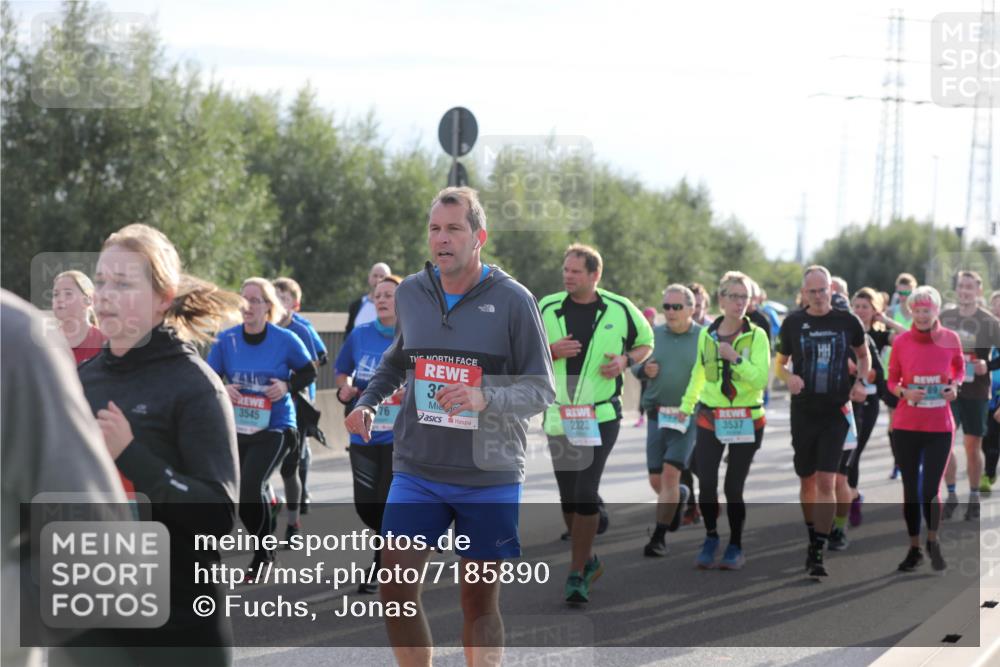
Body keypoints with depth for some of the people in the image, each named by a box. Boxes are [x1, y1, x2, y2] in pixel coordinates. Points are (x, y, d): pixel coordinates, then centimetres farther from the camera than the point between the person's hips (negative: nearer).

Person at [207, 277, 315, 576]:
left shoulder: (285, 339, -9)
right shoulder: (226, 339, -3)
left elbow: (309, 371, 4)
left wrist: (287, 386, -14)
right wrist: (222, 389, -18)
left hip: (274, 428, -4)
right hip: (238, 428, 4)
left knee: (250, 486, -21)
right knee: (240, 493, 10)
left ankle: (262, 554, -3)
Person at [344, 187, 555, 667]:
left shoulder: (512, 300, -8)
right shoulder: (410, 293, 4)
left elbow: (542, 389, -7)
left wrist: (485, 398, -24)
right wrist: (367, 401, 7)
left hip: (489, 477, -3)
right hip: (417, 470, 3)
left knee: (480, 598, 4)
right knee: (396, 588, -5)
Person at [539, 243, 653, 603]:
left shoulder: (620, 309, -1)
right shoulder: (547, 308, 2)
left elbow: (646, 343, 14)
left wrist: (625, 361, -7)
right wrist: (551, 351, -12)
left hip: (602, 415, -3)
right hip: (559, 416, 3)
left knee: (586, 493, -14)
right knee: (568, 498, 8)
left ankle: (577, 573, -6)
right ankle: (588, 560, 30)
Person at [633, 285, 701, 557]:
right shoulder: (654, 334, 8)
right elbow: (635, 366, 15)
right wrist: (644, 369, -8)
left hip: (687, 418, -4)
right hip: (657, 415, 4)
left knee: (670, 474, -13)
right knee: (656, 480, 7)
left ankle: (659, 536, -6)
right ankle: (680, 495, 42)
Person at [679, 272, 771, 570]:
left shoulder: (756, 336, -5)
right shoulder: (707, 334, 5)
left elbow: (761, 379, -15)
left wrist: (736, 358, -25)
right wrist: (686, 405, 26)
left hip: (746, 420, -2)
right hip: (710, 419, 2)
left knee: (733, 487, -1)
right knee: (706, 483, -6)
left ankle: (736, 547, 17)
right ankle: (711, 538, 18)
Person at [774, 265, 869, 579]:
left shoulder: (847, 321, -1)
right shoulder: (793, 323, 0)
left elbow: (863, 355, 17)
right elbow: (779, 363, 10)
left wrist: (860, 382, 0)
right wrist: (788, 378, -12)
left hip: (835, 412, -2)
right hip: (803, 412, 2)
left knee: (826, 482, -11)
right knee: (807, 481, 12)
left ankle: (817, 553, -11)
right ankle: (812, 537, 32)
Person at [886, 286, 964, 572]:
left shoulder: (951, 339, -2)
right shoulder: (901, 341, -4)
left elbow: (959, 369, 16)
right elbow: (891, 380, 6)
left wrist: (955, 386, -4)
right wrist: (905, 392, -14)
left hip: (940, 426, -1)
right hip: (906, 425, 1)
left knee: (931, 489, -2)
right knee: (911, 489, 7)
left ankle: (933, 542, 24)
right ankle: (914, 549, 21)